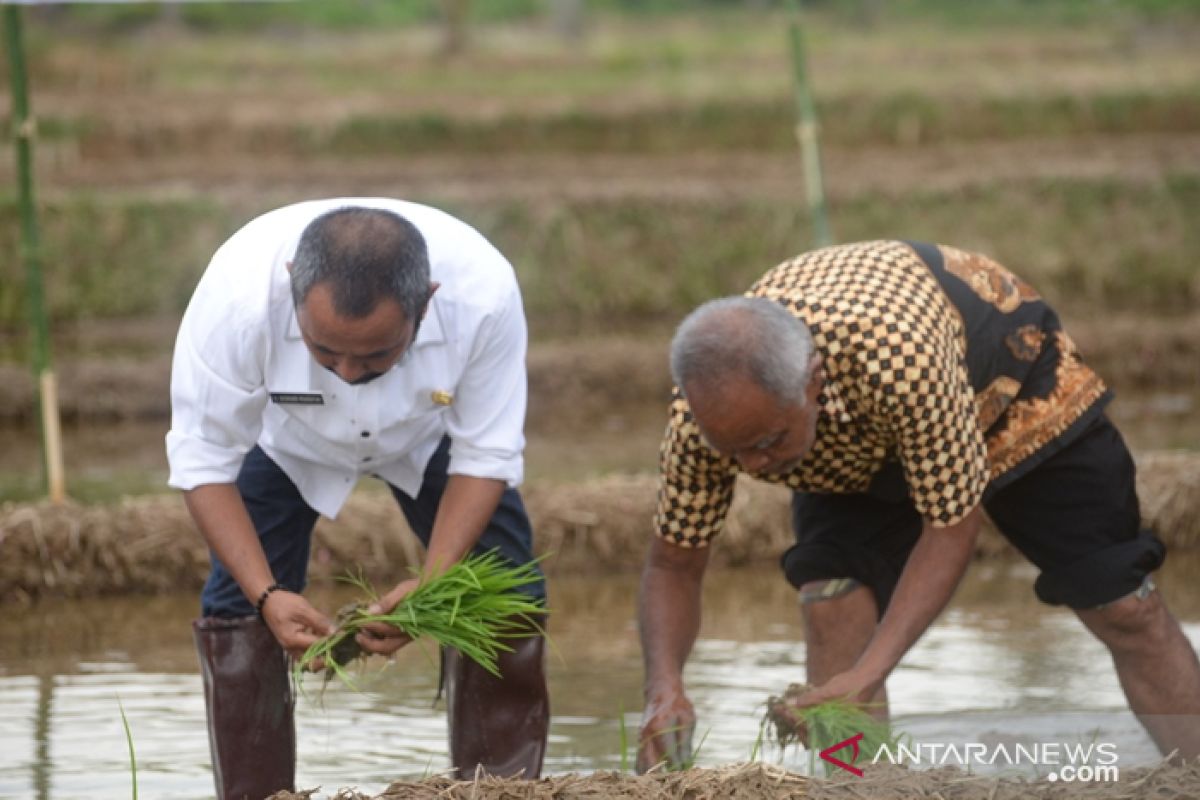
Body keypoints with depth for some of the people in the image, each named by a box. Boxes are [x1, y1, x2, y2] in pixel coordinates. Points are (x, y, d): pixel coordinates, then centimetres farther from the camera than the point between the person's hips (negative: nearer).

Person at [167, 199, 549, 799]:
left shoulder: (485, 294, -41)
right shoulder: (236, 298, -43)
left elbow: (485, 455, -27)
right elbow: (203, 462, -30)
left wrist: (432, 584, -39)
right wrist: (267, 594, -40)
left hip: (427, 430, 1)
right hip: (283, 435, -1)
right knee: (236, 613, -12)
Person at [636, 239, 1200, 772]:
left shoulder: (901, 358, -48)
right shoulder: (706, 414, -33)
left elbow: (951, 523, -35)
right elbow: (672, 566, -19)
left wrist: (869, 674, -43)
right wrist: (663, 688, -38)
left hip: (1011, 388, -3)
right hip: (855, 443, 3)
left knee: (1122, 608, -3)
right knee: (832, 603, -21)